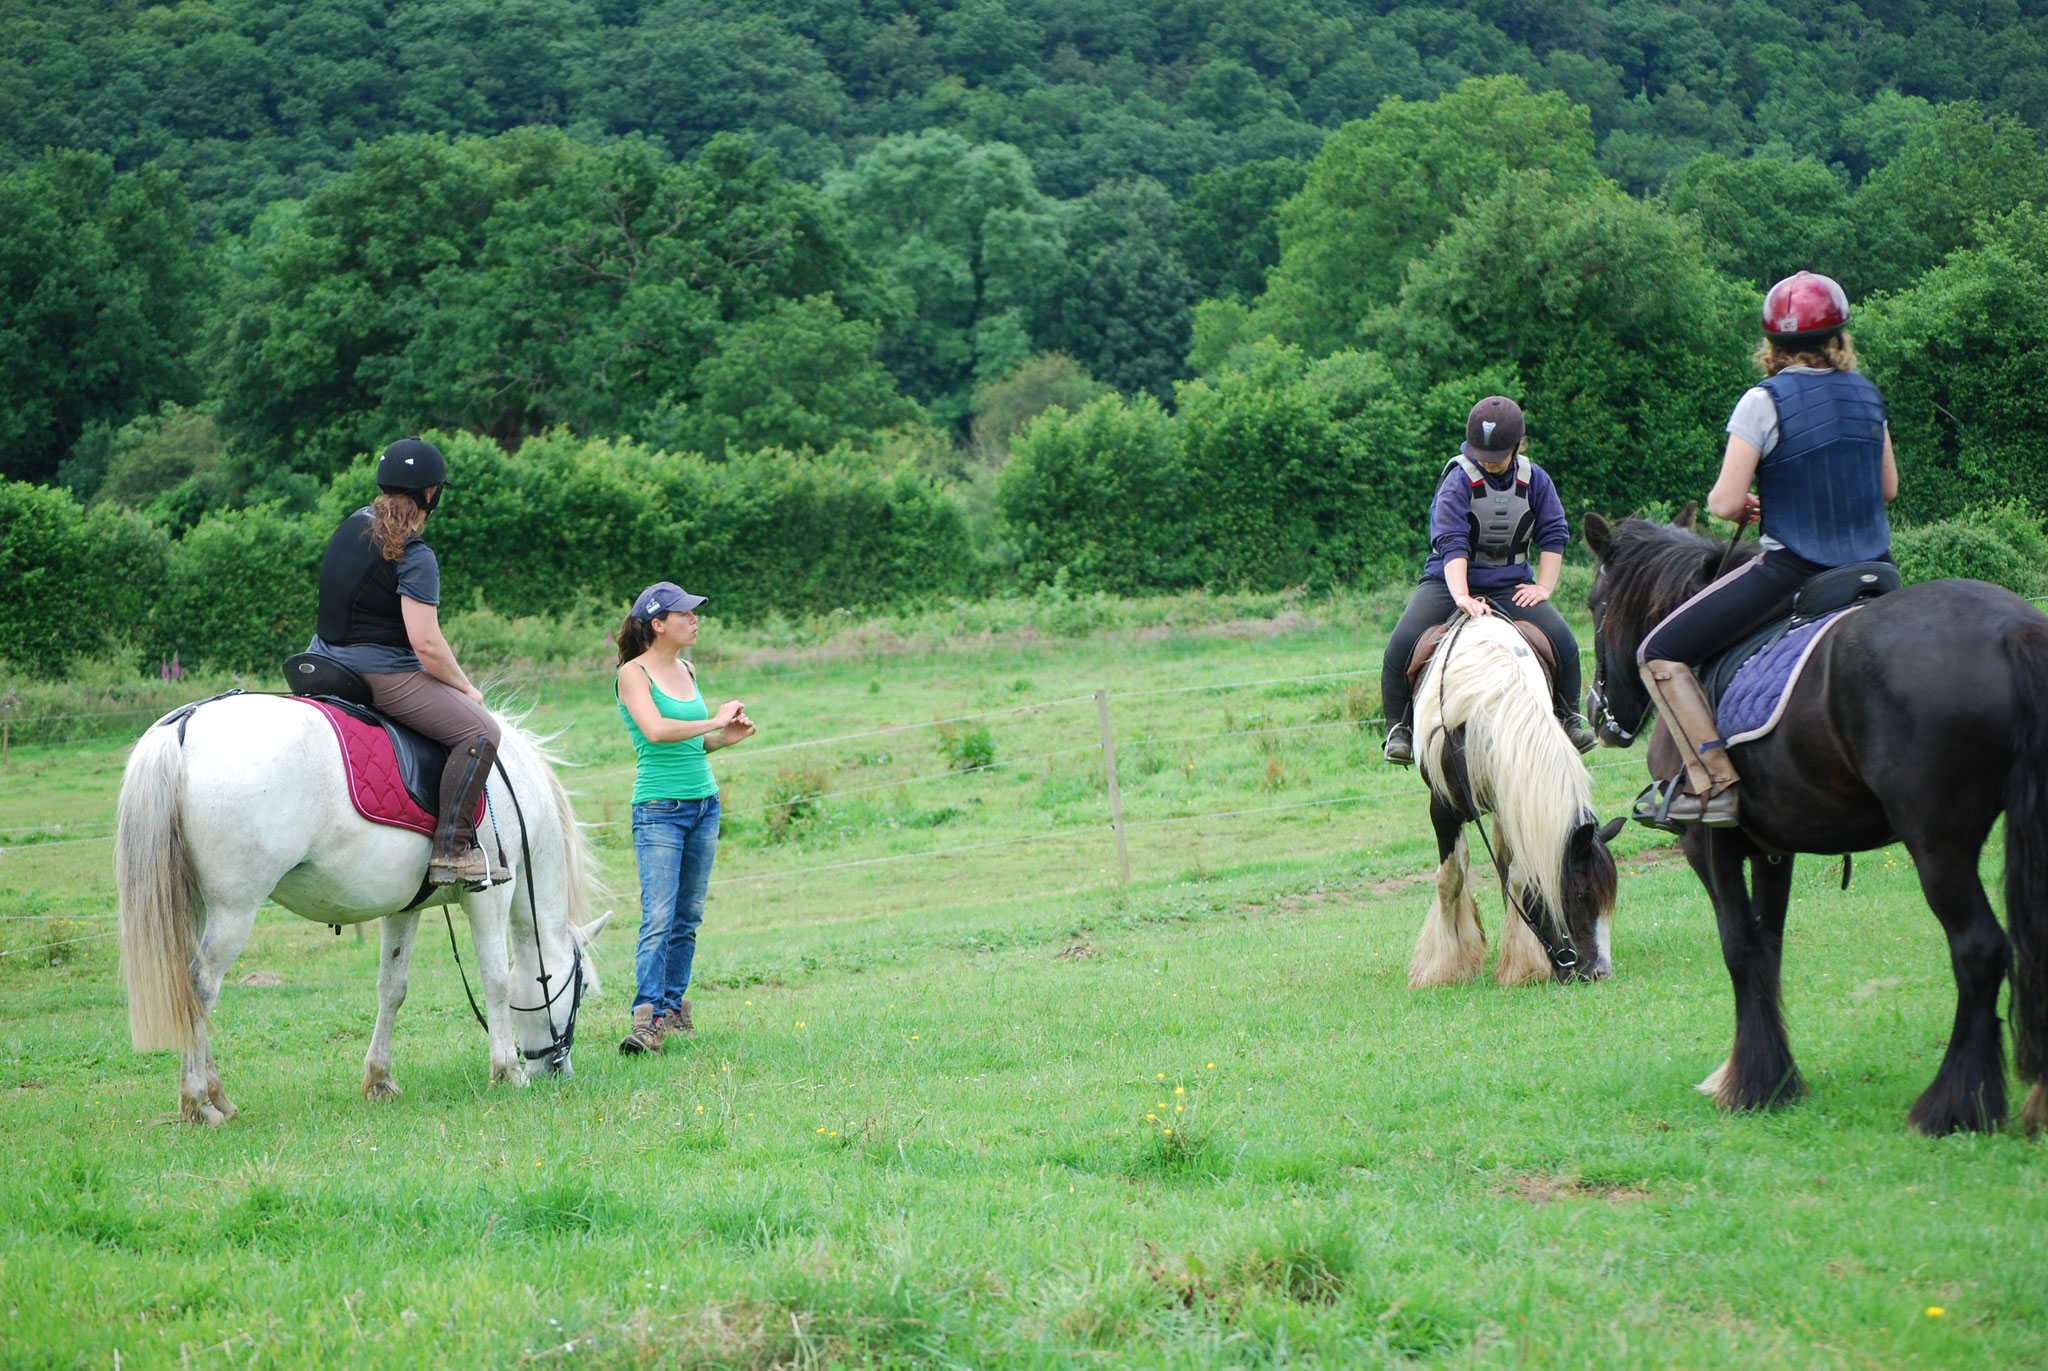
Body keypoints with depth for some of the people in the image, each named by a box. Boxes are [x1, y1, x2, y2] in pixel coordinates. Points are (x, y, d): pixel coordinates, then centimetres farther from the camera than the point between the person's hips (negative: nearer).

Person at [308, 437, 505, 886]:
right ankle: (452, 850, -18)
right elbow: (426, 644, -21)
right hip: (381, 675, -10)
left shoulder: (353, 525, 9)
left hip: (325, 662, 10)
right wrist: (466, 688, -3)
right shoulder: (415, 556, -17)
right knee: (479, 730, -13)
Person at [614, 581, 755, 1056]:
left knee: (688, 916, 9)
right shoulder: (634, 673, -9)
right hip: (659, 808, -7)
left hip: (704, 803, 7)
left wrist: (723, 738, 4)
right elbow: (656, 730, -25)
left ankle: (674, 1004, 19)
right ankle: (646, 1018, -17)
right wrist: (714, 722, -18)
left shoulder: (687, 671, 12)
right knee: (659, 917, -14)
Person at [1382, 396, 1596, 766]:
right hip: (1450, 582, -3)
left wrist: (1543, 587, -9)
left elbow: (1554, 534, 4)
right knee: (1401, 647, -25)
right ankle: (1399, 728, -7)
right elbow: (1452, 543, -25)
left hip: (1511, 585, 3)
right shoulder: (1459, 481, -15)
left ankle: (1569, 718, 4)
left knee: (1564, 643, -19)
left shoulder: (1534, 479, -2)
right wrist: (1462, 598, -39)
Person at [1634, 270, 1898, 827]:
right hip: (1873, 569, 6)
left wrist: (1738, 505, 8)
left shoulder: (1764, 401, -12)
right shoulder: (1867, 394, 5)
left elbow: (1726, 503, -15)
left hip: (1792, 571, -6)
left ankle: (1713, 783, -10)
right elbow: (1888, 487, 15)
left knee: (1661, 654, 1)